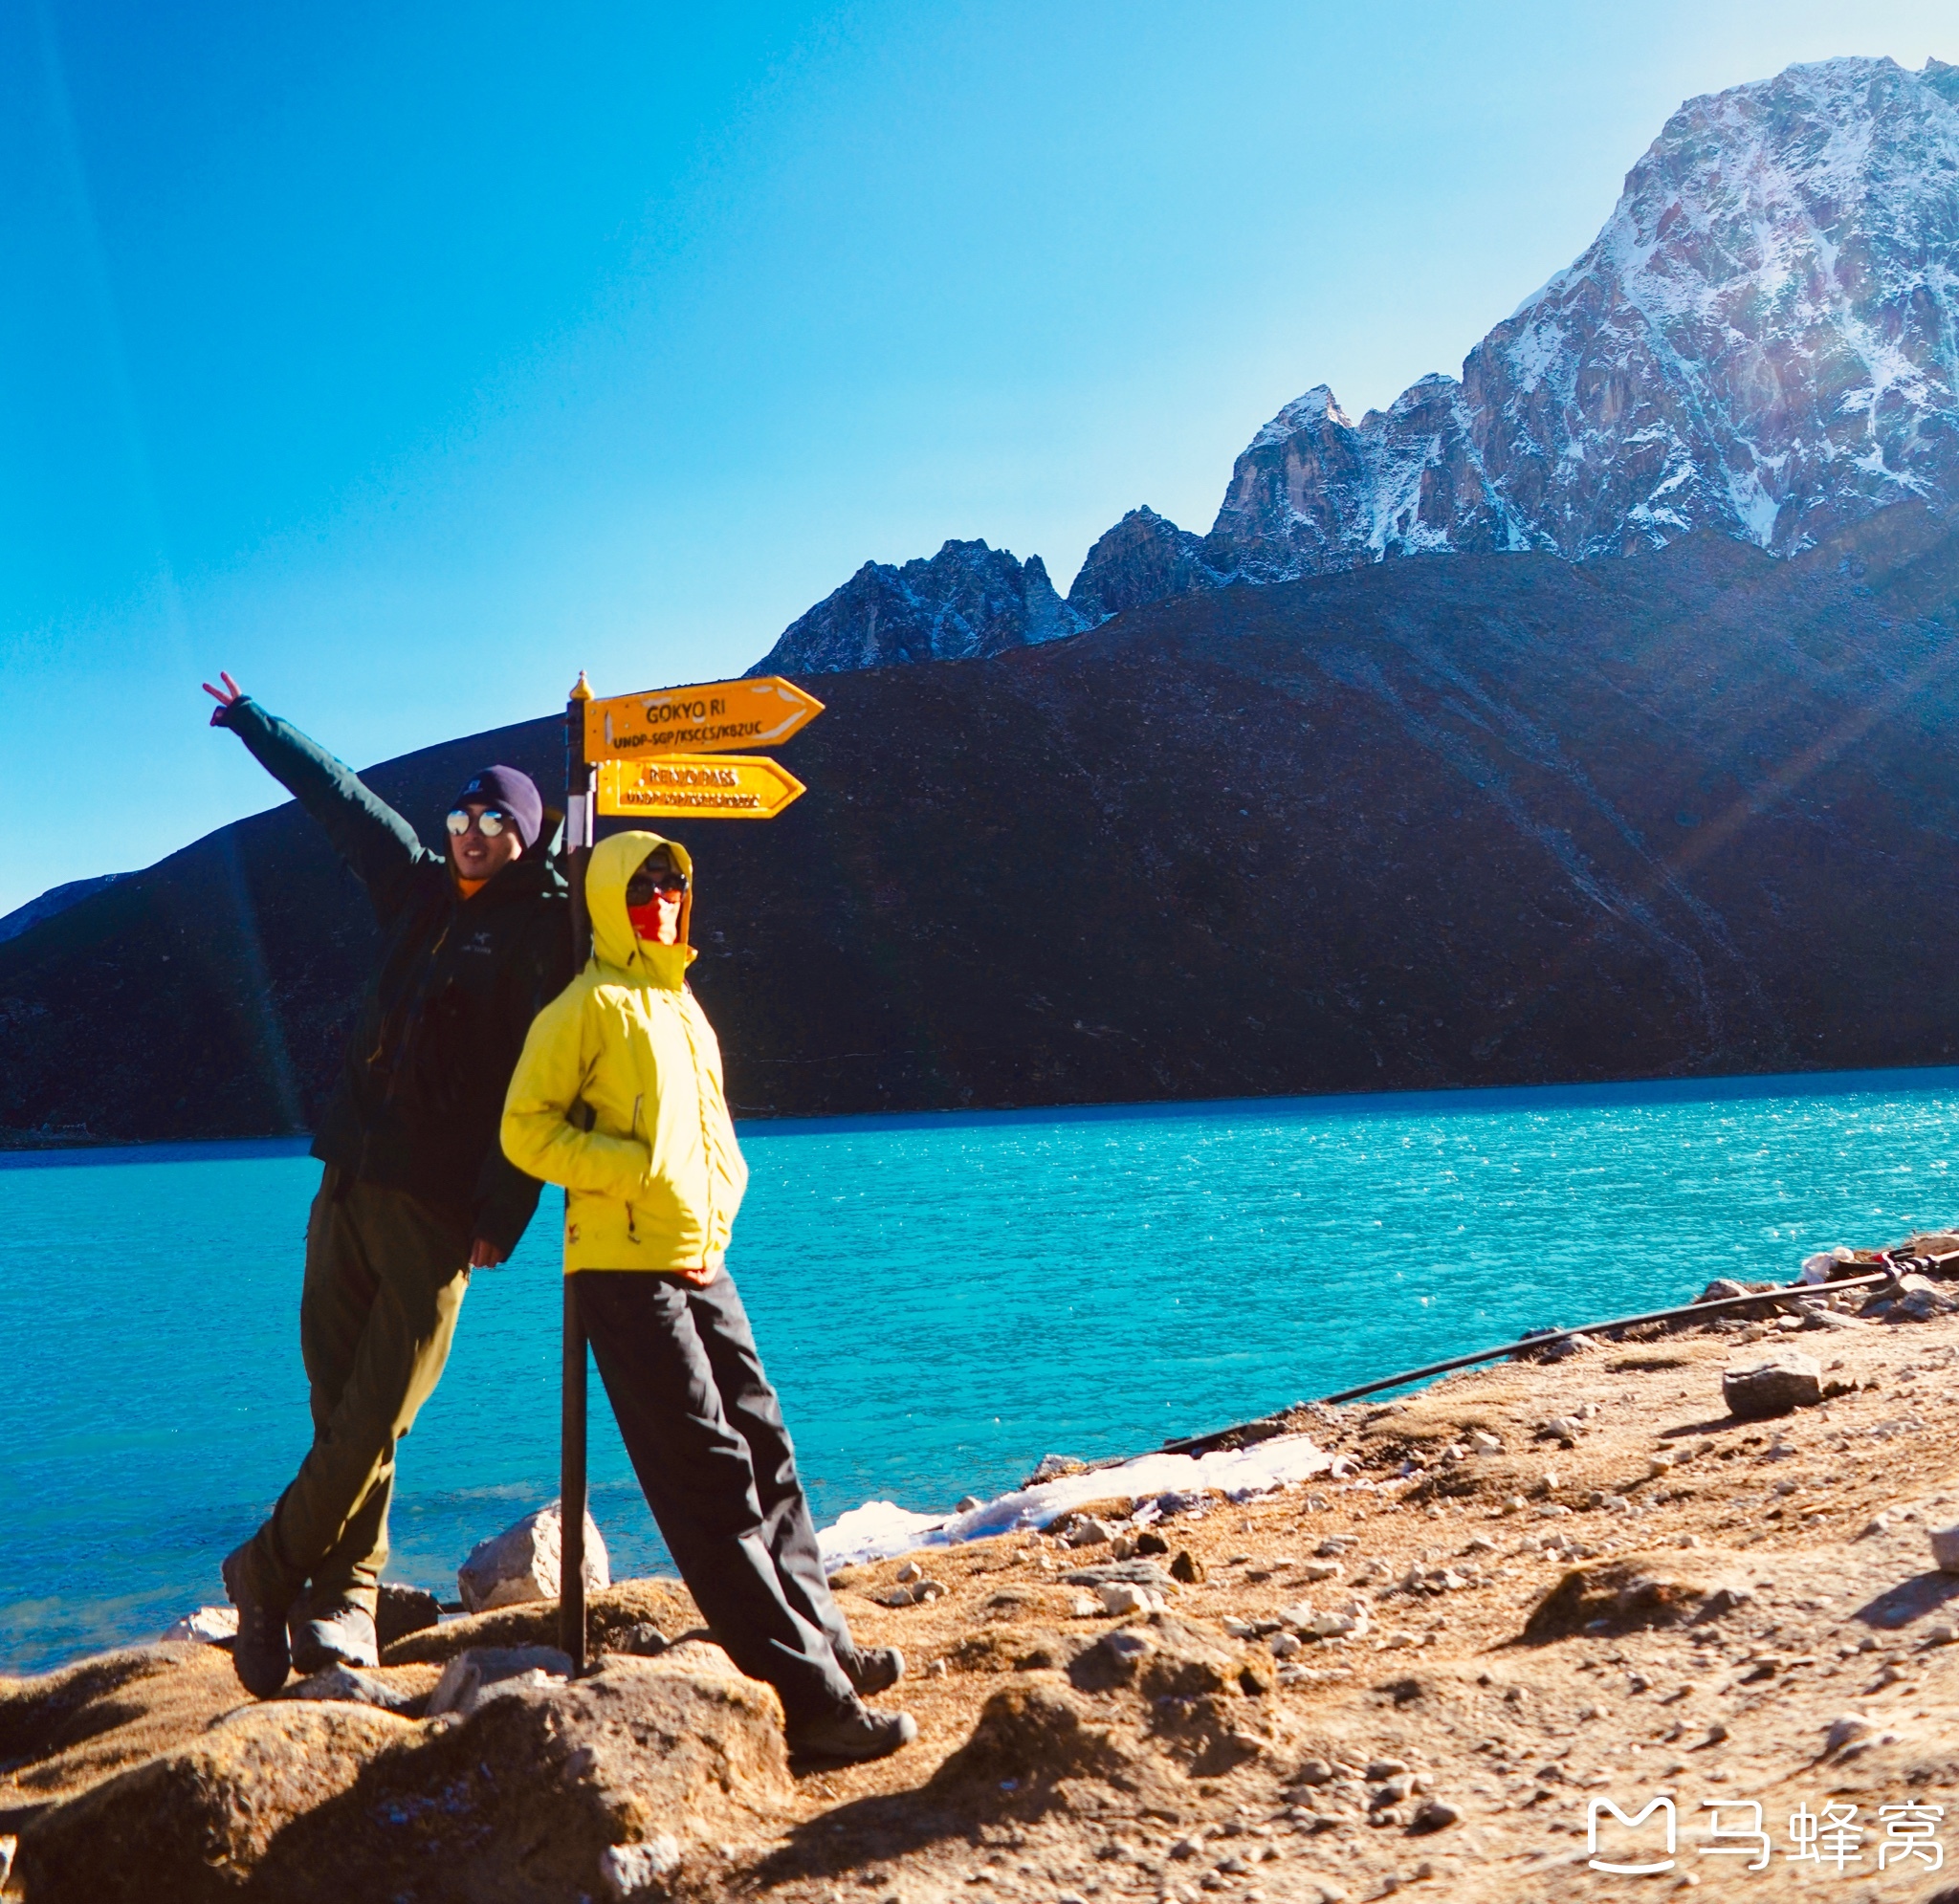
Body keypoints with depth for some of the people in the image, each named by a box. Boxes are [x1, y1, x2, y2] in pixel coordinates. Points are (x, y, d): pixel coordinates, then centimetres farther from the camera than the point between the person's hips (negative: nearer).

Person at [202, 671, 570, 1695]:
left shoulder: (544, 928, -2)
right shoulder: (419, 889, 16)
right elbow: (338, 794, 30)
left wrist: (500, 1219, -16)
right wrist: (250, 718, 43)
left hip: (437, 1203, -5)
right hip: (350, 1178, 6)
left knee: (374, 1416, -6)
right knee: (343, 1407, 4)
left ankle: (270, 1571, 10)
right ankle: (340, 1606, 11)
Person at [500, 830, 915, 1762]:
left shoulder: (683, 1005, 18)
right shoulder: (590, 1005, -6)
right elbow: (526, 1129, -10)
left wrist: (720, 1192, 10)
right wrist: (638, 1171, -18)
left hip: (701, 1262, 8)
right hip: (627, 1268, -8)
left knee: (764, 1451, 12)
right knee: (713, 1476, -9)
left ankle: (822, 1641, 25)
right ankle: (810, 1693, -9)